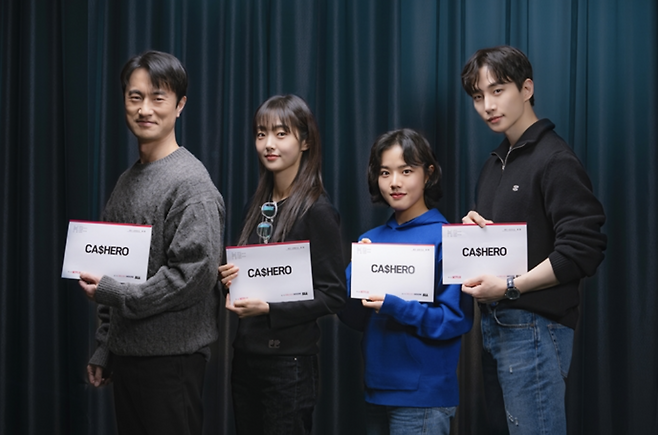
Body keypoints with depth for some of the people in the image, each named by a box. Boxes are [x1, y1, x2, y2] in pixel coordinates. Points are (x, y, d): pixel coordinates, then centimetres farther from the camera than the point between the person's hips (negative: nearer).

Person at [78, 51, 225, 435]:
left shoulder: (191, 183, -12)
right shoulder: (128, 181, 14)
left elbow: (194, 275, -20)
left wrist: (117, 294, -15)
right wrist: (104, 348, 15)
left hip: (172, 358, -8)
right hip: (126, 353, 8)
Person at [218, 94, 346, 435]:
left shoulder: (316, 211, -11)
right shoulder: (259, 205, 10)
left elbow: (332, 295, -13)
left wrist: (268, 308, -21)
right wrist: (230, 280, -1)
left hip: (289, 361, -7)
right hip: (246, 354, 7)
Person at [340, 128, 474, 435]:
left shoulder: (446, 239, -9)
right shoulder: (371, 240, 8)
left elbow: (457, 318, -13)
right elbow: (354, 318, 5)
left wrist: (394, 307, -23)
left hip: (424, 396, -5)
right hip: (377, 390, 6)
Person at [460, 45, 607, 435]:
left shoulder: (555, 161, -10)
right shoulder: (495, 164, 18)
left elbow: (582, 252, -17)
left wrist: (510, 287, -20)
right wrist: (472, 230, 3)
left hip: (535, 326, -9)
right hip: (496, 325, 9)